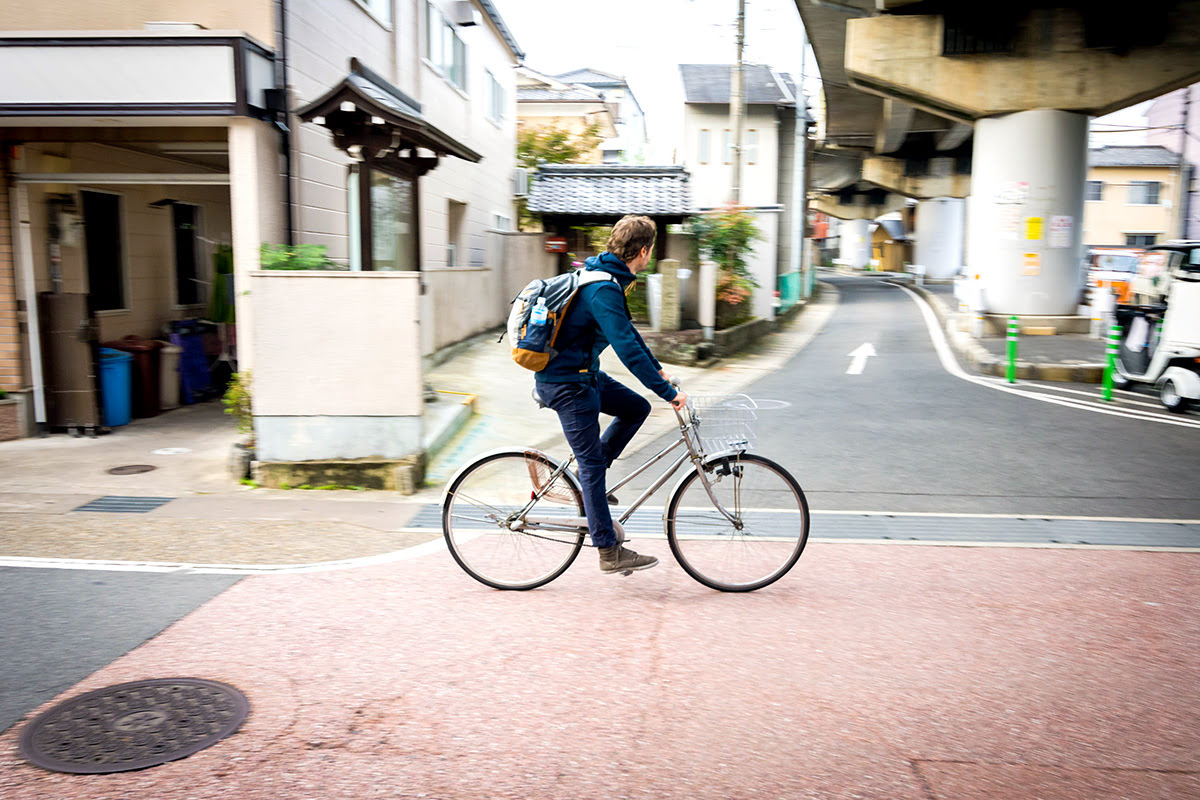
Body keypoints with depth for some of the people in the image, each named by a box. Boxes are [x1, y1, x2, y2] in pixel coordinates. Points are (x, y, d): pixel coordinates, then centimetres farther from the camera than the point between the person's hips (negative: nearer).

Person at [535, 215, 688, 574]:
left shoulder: (609, 280, 8)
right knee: (593, 463, -4)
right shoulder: (603, 290, -24)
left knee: (637, 407, 12)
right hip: (566, 383, -10)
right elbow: (628, 349, -29)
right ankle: (609, 553, 4)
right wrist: (669, 393, -25)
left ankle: (587, 477, 17)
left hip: (582, 374, 10)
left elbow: (628, 331, 21)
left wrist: (658, 370, 24)